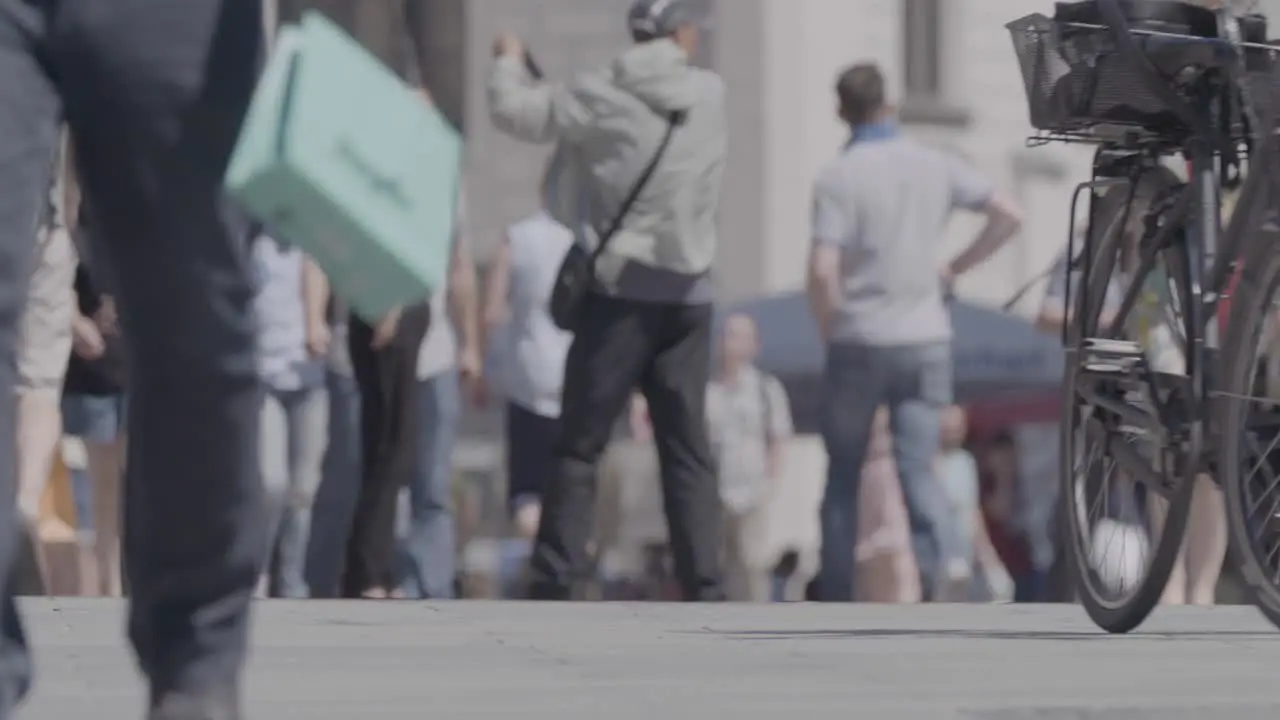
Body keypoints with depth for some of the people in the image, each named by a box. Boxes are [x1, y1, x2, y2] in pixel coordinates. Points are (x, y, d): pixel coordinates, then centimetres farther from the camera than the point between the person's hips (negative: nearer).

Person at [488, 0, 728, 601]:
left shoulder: (603, 98, -6)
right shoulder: (710, 95, 4)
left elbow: (513, 111, -2)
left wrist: (510, 61, 18)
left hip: (620, 292, -3)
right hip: (687, 297, 3)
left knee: (579, 446, 2)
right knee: (687, 450, 8)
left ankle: (554, 584, -2)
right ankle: (704, 586, 2)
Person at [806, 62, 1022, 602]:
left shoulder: (838, 177, -9)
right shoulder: (936, 167, 5)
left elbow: (823, 270, -17)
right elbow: (1007, 217, 7)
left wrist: (829, 328, 0)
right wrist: (956, 268, 14)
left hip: (859, 341, -3)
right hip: (926, 338, 3)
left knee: (844, 474, 11)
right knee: (918, 466, 1)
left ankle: (836, 601, 14)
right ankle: (941, 557, -27)